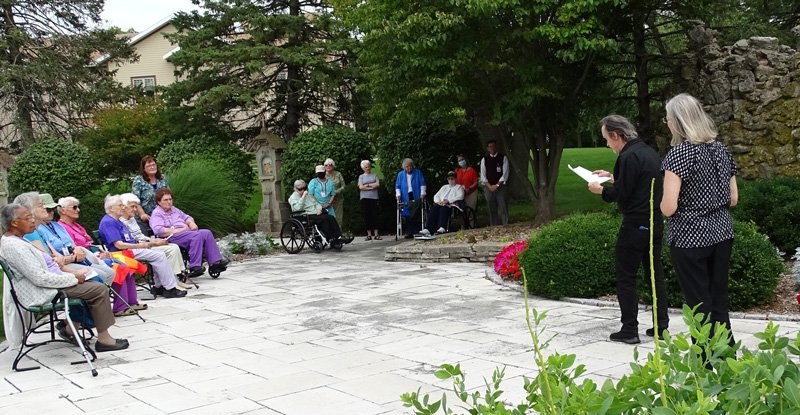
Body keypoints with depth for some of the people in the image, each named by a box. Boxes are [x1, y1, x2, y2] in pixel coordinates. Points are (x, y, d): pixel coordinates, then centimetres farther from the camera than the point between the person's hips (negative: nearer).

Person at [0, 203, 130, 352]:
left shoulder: (12, 240, 12)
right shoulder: (15, 246, -22)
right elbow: (40, 278, -26)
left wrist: (72, 276, 6)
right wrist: (73, 278, -16)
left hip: (46, 285, 11)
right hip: (42, 294, -11)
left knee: (90, 285, 19)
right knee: (100, 290, -12)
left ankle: (70, 329, 20)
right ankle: (103, 339, -5)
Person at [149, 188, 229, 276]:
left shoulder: (174, 209, 26)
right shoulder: (156, 214, 1)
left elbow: (186, 217, 35)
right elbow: (159, 231, -15)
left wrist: (191, 223, 9)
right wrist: (179, 230, -16)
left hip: (187, 231, 8)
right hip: (173, 237, -8)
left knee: (207, 233, -17)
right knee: (197, 236, -32)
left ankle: (215, 262, -22)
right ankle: (194, 267, -34)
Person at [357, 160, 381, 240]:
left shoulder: (374, 175, 12)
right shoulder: (361, 176, 11)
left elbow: (378, 184, -1)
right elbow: (361, 187, -3)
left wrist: (367, 185, -5)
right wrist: (372, 187, -5)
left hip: (374, 197, 0)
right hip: (365, 198, 0)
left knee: (375, 215, -5)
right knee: (367, 215, -1)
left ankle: (376, 234, -6)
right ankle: (369, 234, 2)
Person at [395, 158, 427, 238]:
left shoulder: (418, 172, 10)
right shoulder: (400, 174, 14)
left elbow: (422, 184, 5)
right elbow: (397, 186, 14)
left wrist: (422, 194, -6)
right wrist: (398, 195, 0)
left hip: (416, 197, -1)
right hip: (406, 198, 1)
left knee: (417, 215, -5)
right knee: (408, 216, -4)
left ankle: (418, 231, -1)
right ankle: (409, 233, -3)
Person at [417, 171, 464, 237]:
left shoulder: (459, 187, 17)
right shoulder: (444, 187, 34)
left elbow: (460, 196, -3)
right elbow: (436, 196, 25)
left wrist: (448, 201, -14)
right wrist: (438, 201, -1)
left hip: (451, 205, -4)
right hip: (441, 204, 4)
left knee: (443, 208, -39)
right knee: (434, 208, -30)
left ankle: (442, 228, -56)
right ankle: (428, 229, -46)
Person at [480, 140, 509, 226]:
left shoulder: (503, 158, 4)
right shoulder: (484, 160, 9)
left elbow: (505, 174, -3)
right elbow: (483, 176, 5)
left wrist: (497, 185, -11)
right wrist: (490, 186, -8)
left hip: (500, 187, -2)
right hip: (488, 188, 2)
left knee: (503, 208, -7)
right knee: (492, 210, 4)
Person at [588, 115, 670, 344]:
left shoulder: (629, 156, -17)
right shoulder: (649, 152, 12)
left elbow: (622, 194, -18)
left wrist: (601, 190, -1)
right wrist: (612, 176, 23)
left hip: (635, 225, -9)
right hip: (655, 223, 9)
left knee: (625, 277, 0)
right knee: (655, 274, 13)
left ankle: (629, 330, 3)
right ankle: (661, 326, 17)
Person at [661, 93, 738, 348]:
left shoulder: (679, 153, -14)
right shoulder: (721, 150, 7)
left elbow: (668, 208, -18)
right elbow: (733, 199, 12)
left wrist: (661, 204, 3)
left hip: (690, 237, -6)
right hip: (722, 232, 6)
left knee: (700, 307, 3)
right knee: (719, 303, 15)